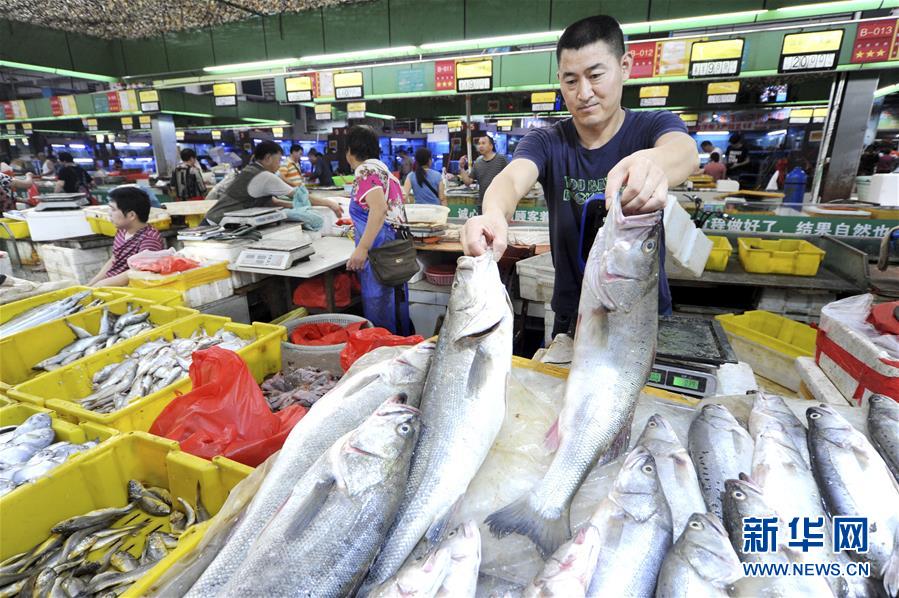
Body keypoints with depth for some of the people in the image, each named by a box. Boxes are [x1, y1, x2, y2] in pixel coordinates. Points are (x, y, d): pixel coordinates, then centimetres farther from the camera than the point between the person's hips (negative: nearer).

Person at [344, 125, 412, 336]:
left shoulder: (365, 170, -10)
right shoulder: (381, 167, 18)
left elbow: (379, 209, -24)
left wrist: (362, 248, -27)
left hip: (380, 251, -10)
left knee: (380, 310, -4)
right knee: (395, 303, 17)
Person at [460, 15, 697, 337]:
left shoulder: (655, 127, -8)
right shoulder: (545, 142, -6)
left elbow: (685, 152, -31)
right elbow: (513, 179, -27)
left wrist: (651, 164, -56)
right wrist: (494, 214, -51)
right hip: (573, 316, 1)